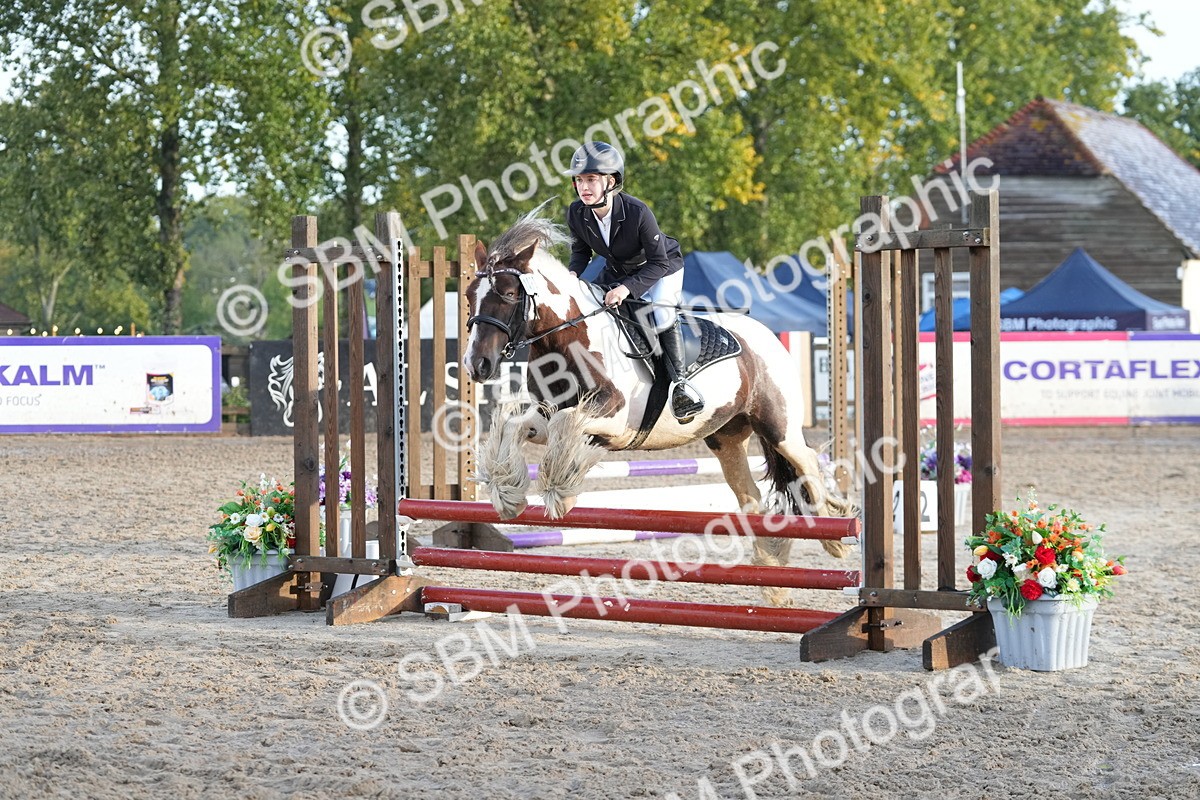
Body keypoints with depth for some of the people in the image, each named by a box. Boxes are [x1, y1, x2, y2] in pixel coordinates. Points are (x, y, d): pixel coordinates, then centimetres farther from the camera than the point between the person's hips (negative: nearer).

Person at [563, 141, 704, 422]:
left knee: (661, 316, -30)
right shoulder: (576, 214, -21)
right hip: (616, 271, 6)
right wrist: (572, 273, -22)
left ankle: (679, 382, -17)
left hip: (660, 269, -6)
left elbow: (659, 263, -29)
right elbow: (581, 250, 0)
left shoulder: (638, 212, -36)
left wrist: (628, 288, -42)